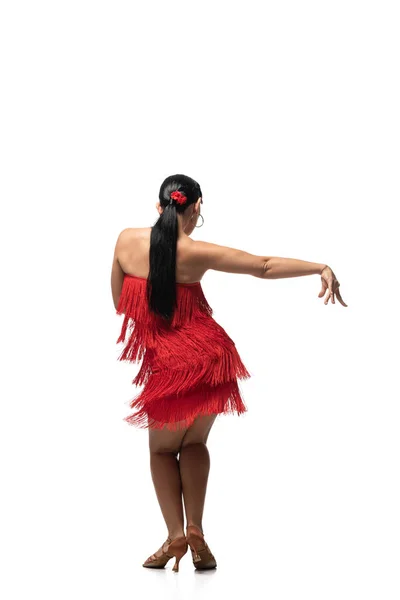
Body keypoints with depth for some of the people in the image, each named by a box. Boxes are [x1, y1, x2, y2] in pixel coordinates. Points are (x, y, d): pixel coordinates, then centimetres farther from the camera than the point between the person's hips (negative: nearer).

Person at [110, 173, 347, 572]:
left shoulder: (126, 240, -4)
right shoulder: (194, 253, -10)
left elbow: (118, 302, 9)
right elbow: (265, 267, -11)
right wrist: (321, 268, -4)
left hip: (166, 364, 0)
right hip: (207, 356, 0)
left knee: (162, 449, 19)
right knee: (194, 444, 21)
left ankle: (176, 534, 3)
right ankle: (195, 529, 7)